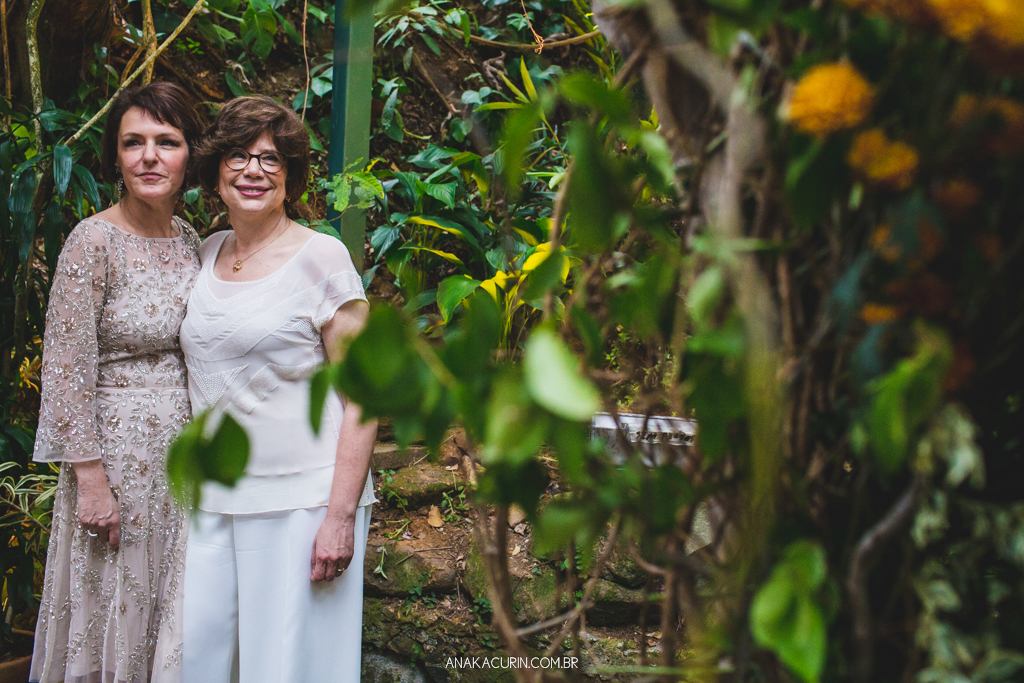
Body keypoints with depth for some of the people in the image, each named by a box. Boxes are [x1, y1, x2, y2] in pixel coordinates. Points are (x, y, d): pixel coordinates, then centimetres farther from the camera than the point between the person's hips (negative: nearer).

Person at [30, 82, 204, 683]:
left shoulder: (190, 239, 6)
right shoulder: (94, 241, -14)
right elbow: (67, 368, -15)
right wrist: (90, 477, -17)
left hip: (187, 452, 6)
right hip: (119, 450, -6)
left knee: (176, 607, 14)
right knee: (115, 608, 6)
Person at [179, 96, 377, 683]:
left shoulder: (321, 257, -7)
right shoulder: (208, 254, 11)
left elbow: (362, 395, -9)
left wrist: (341, 516, -16)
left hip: (301, 499, -5)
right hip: (214, 499, 5)